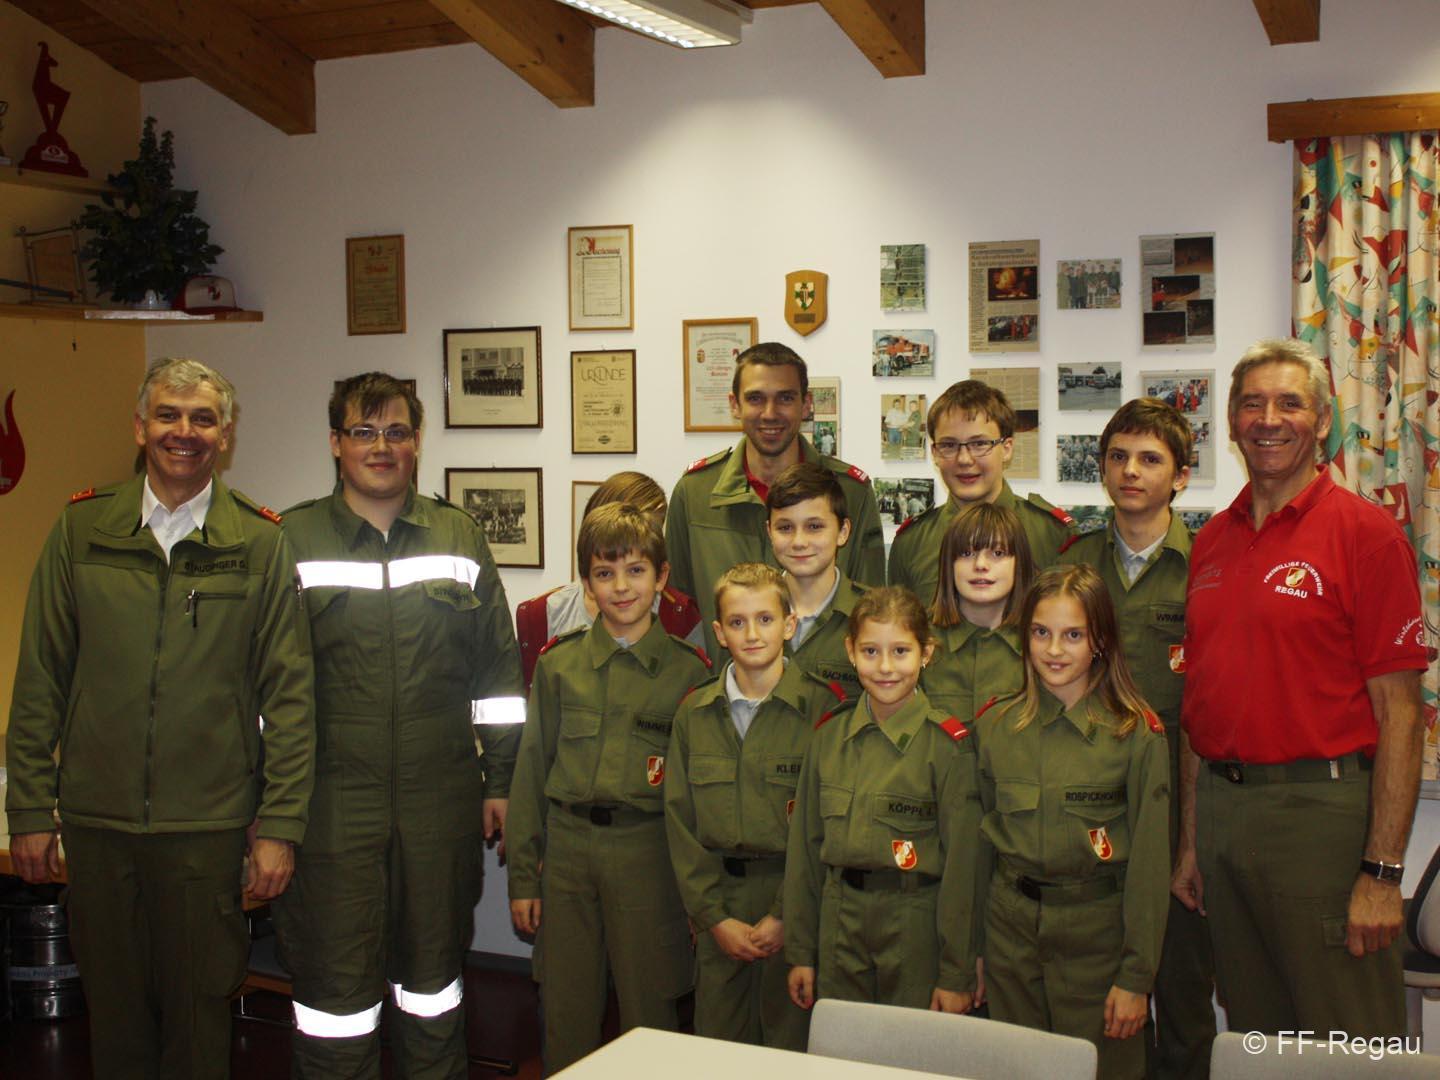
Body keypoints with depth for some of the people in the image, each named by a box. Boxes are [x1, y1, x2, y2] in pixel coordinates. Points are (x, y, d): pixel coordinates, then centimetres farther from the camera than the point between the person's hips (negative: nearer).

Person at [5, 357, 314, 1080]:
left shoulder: (259, 543, -1)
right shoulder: (81, 530, 3)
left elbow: (288, 694, -2)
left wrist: (279, 825, -6)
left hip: (210, 824, -1)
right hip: (96, 819, 2)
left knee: (199, 1014, 9)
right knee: (113, 1008, 13)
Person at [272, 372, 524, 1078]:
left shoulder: (459, 537, 9)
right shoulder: (291, 540, 1)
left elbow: (498, 669, 11)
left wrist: (502, 780, 8)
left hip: (442, 803, 2)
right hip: (329, 801, -2)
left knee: (435, 971, 14)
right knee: (334, 980, 2)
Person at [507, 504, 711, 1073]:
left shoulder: (687, 669, 0)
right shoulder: (558, 663, 5)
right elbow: (531, 770, 7)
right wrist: (522, 876, 5)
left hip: (647, 849, -2)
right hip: (567, 847, 2)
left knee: (648, 1011, 5)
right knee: (565, 1012, 9)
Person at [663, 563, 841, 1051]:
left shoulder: (822, 708, -6)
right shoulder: (694, 713, 5)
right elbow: (680, 822, 4)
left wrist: (786, 917, -12)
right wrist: (713, 917, -3)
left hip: (795, 903, -3)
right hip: (718, 897, 3)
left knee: (791, 1042, 4)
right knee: (717, 1045, 10)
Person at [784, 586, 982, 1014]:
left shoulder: (948, 743, -9)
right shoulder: (828, 738, 4)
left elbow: (962, 859, -9)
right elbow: (805, 846, 9)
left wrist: (957, 974, -9)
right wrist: (800, 952, 9)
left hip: (917, 926, -4)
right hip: (839, 925, 4)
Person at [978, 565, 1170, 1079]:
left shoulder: (1137, 733, -7)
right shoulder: (995, 725, 3)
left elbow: (1149, 861, -7)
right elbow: (979, 839, 8)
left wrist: (1137, 976, -8)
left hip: (1097, 928, -3)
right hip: (1011, 926, 3)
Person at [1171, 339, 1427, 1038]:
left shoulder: (1366, 532, -7)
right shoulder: (1211, 543, 12)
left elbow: (1398, 711, -11)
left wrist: (1382, 870, -15)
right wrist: (1190, 843, 13)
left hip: (1320, 810, -6)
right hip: (1221, 809, 6)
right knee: (1253, 1037, 17)